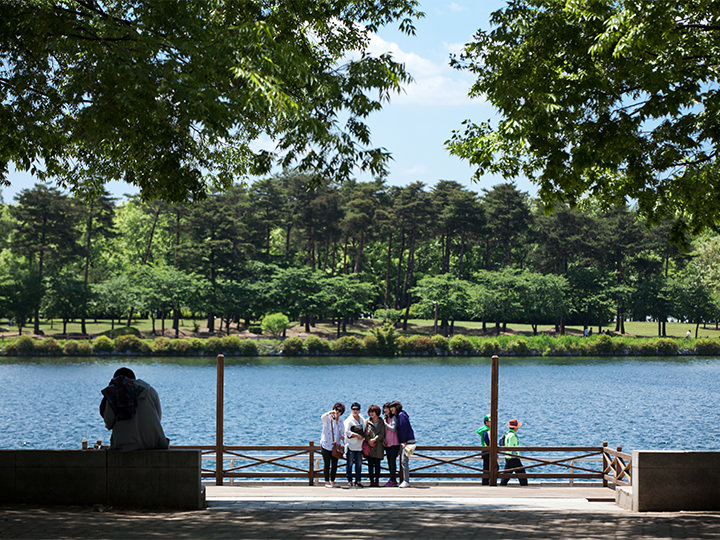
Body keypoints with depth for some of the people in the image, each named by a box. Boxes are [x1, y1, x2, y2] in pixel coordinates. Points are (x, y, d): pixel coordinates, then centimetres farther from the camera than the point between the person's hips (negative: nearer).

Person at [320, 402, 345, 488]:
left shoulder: (340, 421, 12)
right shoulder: (328, 418, -4)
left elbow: (342, 432, 15)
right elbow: (322, 418, -26)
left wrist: (342, 436, -7)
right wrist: (330, 412, -39)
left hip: (336, 445, 5)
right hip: (326, 445, -5)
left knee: (335, 464, 6)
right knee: (327, 464, -1)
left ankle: (332, 481, 16)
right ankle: (327, 482, 5)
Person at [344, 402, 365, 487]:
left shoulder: (362, 419, 14)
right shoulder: (349, 420, -5)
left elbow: (364, 430, 23)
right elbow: (347, 431, -14)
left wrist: (363, 436, 2)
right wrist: (357, 435, -17)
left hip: (359, 446, 5)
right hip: (351, 445, -5)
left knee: (359, 463, 4)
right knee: (350, 463, -2)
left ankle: (358, 480, 9)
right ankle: (350, 481, 4)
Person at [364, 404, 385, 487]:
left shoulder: (381, 422, 6)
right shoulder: (367, 421, 9)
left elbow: (382, 434, -1)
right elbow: (365, 433, 5)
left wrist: (374, 439, -13)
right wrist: (369, 440, -10)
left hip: (378, 446, -1)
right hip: (369, 446, 1)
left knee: (377, 464, -1)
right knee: (370, 464, -1)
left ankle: (377, 481, 3)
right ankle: (371, 481, 3)